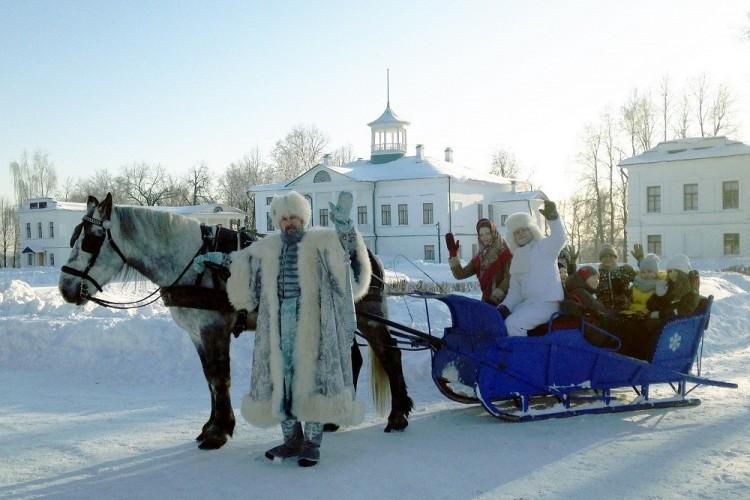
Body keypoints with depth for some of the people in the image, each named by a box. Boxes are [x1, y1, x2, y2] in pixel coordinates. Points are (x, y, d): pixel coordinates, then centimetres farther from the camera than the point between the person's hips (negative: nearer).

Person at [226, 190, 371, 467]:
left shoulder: (321, 241, 0)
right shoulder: (265, 248, 13)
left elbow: (346, 247, -16)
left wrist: (344, 226, -33)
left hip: (311, 323, -4)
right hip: (278, 325, 5)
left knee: (311, 374, -1)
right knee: (279, 377, 9)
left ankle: (312, 442, 10)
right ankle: (292, 439, 24)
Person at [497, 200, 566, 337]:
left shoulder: (544, 246, -3)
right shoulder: (517, 259, 17)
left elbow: (559, 238, -26)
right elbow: (515, 290, 16)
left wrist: (552, 217, -44)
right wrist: (505, 306, -3)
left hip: (547, 303, -8)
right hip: (527, 303, 8)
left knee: (513, 323, -24)